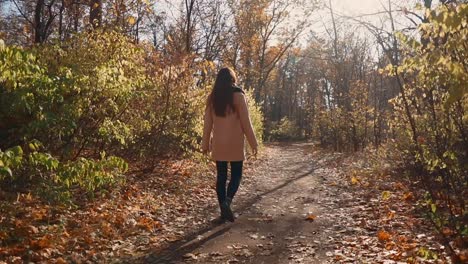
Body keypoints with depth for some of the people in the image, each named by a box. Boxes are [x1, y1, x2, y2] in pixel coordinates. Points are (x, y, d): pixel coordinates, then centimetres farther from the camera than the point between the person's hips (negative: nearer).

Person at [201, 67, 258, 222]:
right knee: (236, 175, 8)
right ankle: (227, 201, -15)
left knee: (221, 176, 10)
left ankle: (223, 211, 13)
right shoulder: (238, 96, -7)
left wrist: (206, 144, 14)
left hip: (218, 144, 3)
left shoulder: (212, 98, 4)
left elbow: (207, 123, 7)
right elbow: (245, 122, -7)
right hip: (235, 143, -3)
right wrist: (253, 143, 0)